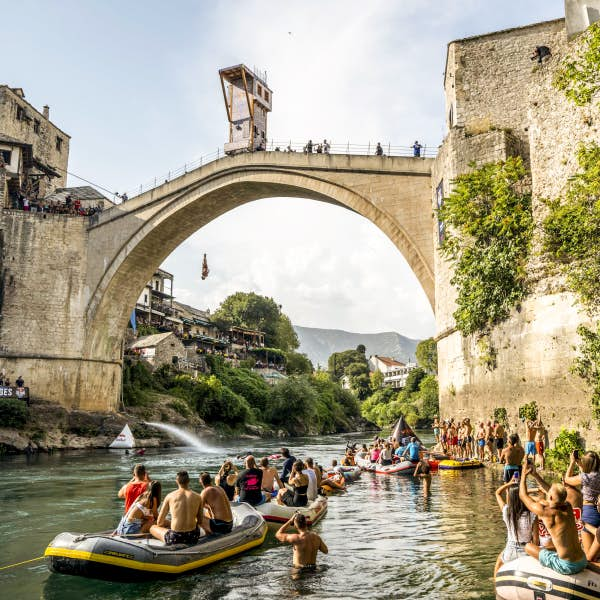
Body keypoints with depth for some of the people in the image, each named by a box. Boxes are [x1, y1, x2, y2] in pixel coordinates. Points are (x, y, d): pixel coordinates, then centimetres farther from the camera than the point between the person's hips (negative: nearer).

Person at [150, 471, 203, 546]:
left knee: (152, 528, 24)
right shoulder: (198, 497, 1)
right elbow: (200, 521, 10)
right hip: (193, 538, 3)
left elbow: (159, 522, 5)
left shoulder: (170, 496, -2)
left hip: (174, 538, -2)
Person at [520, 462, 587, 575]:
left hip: (566, 567, -7)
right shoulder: (568, 507, 0)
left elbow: (523, 495, -4)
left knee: (528, 547, 10)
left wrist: (524, 474, 8)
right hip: (583, 562, 7)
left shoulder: (547, 512, -17)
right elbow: (555, 494, 20)